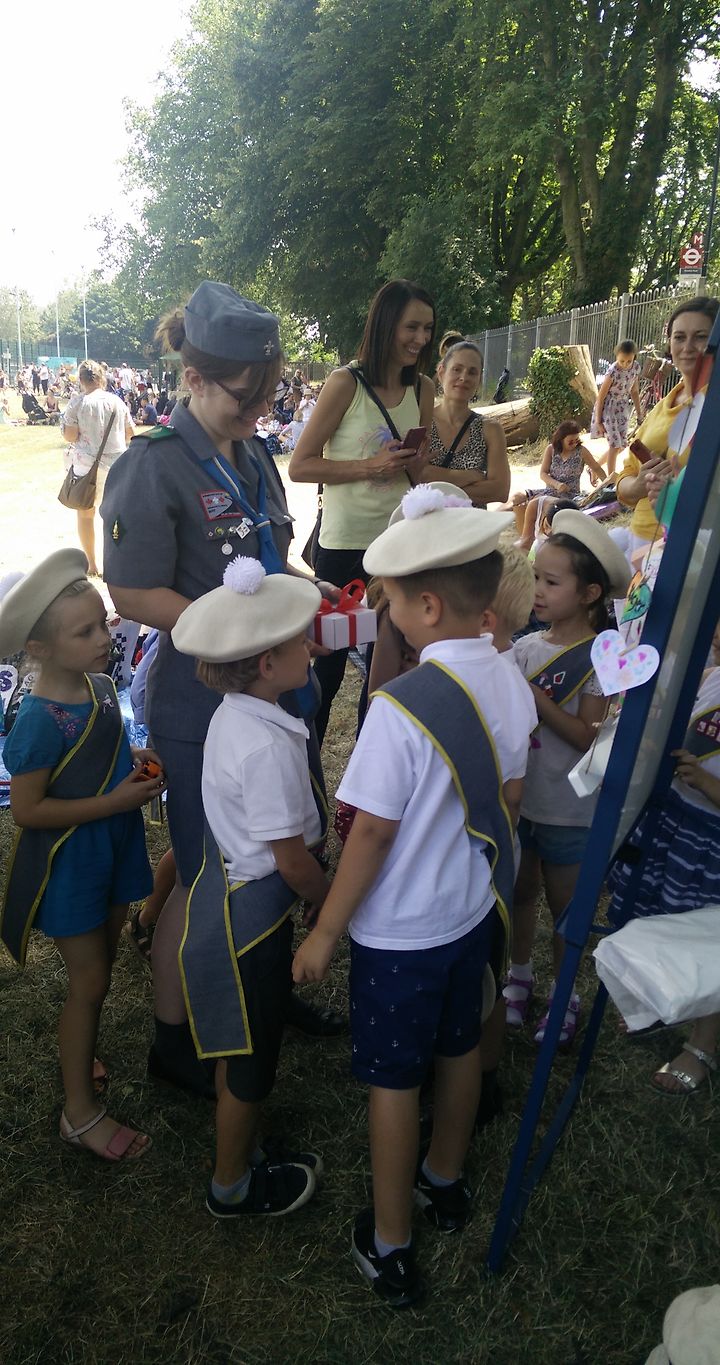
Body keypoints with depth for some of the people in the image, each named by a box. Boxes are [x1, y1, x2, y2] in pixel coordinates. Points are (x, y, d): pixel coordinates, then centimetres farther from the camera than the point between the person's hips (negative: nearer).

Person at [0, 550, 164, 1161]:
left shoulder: (101, 685, -5)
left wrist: (135, 759, -6)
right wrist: (112, 802, -25)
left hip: (113, 853, 7)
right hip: (67, 866, -7)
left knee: (100, 966, 24)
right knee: (89, 982, 6)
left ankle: (80, 1057, 49)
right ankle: (81, 1113, 25)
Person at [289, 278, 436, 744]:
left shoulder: (423, 388, 5)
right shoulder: (346, 383, -11)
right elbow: (300, 466, -12)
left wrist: (416, 462, -7)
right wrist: (370, 466, -20)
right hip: (345, 547, -5)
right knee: (329, 662, 5)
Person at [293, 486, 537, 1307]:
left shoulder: (400, 708, -30)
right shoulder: (510, 683, -9)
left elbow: (371, 833, -23)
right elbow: (509, 798, 3)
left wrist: (324, 933, -10)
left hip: (400, 930, -6)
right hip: (474, 907, 6)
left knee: (392, 1081, 13)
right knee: (458, 1048, 25)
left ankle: (389, 1248, 32)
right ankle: (446, 1184, 50)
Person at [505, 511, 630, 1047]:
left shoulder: (599, 659, -15)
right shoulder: (526, 646, -2)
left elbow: (586, 736, -21)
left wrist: (533, 697, -28)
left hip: (568, 807, -4)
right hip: (519, 795, 5)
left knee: (564, 903, 12)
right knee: (521, 890, 19)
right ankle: (520, 975, 41)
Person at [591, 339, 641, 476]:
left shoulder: (636, 367, -6)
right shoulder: (613, 372, -24)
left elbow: (634, 390, 9)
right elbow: (600, 396, -17)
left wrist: (639, 413, 12)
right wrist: (598, 421, -16)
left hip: (621, 408, 7)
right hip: (607, 407, -7)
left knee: (621, 445, 8)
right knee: (615, 444, -10)